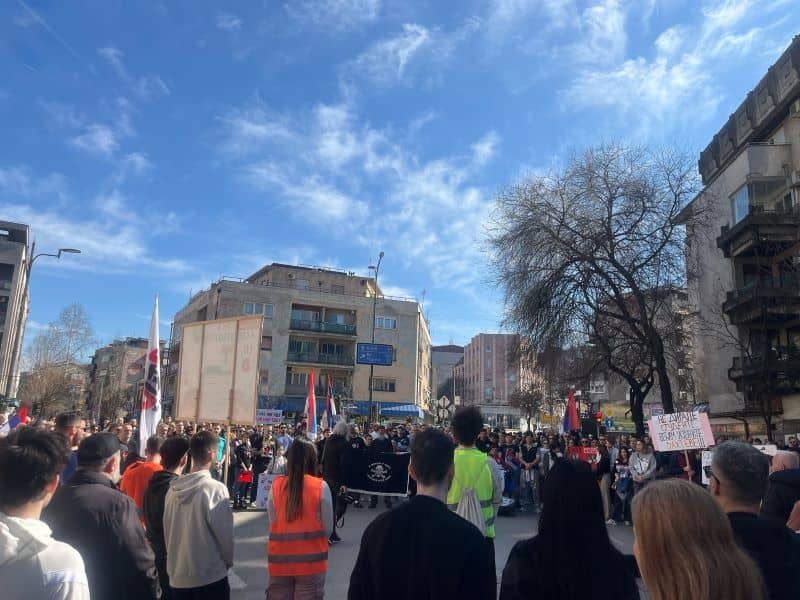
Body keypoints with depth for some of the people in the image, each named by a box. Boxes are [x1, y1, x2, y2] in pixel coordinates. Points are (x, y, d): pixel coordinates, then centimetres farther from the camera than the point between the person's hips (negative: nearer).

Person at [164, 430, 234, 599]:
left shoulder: (173, 488, -2)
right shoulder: (215, 489, -18)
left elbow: (167, 530, 7)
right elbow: (225, 533, -13)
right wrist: (228, 560, 5)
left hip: (177, 575, 5)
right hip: (210, 576, -5)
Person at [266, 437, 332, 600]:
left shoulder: (276, 486, -6)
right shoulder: (321, 487, -10)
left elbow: (272, 522, -1)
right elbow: (328, 529, -4)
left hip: (280, 560, 2)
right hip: (311, 561, -2)